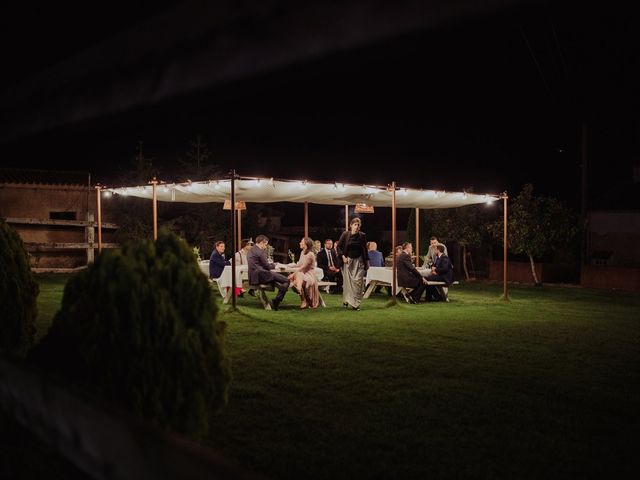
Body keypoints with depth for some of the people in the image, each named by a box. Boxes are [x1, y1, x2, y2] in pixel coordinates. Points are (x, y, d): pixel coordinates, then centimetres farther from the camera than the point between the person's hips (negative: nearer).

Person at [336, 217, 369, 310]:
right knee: (347, 281, 4)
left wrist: (366, 261, 8)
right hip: (348, 260, -1)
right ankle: (346, 300, 22)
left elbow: (365, 250, 7)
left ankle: (355, 303, -3)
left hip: (358, 261, 1)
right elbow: (339, 246, 1)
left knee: (358, 281, -6)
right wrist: (343, 257, -9)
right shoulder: (345, 234, -7)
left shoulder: (362, 236, -2)